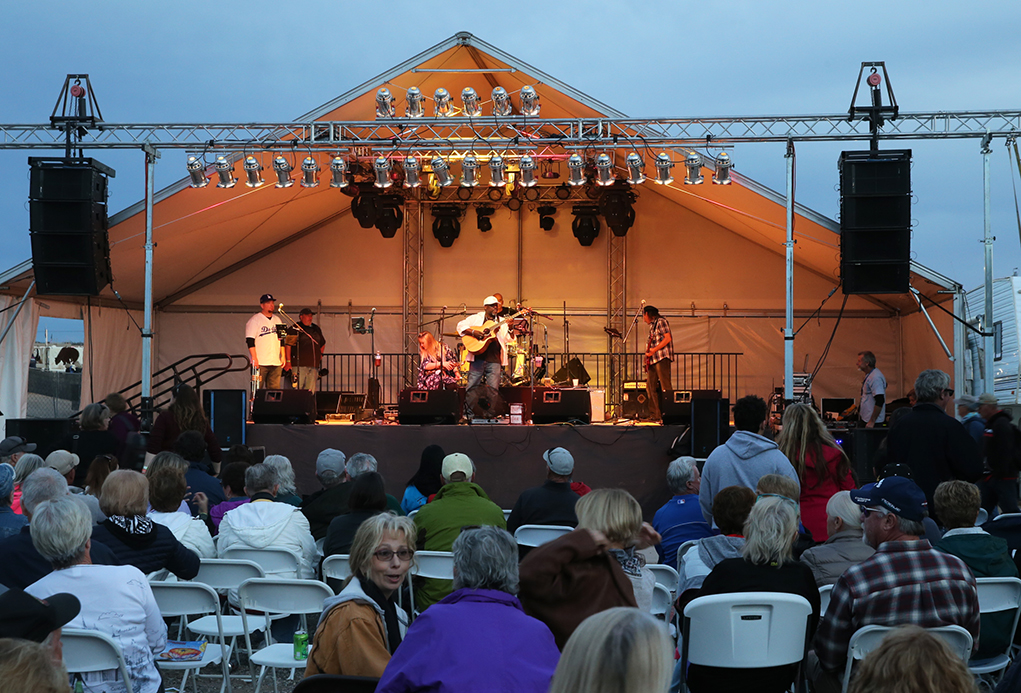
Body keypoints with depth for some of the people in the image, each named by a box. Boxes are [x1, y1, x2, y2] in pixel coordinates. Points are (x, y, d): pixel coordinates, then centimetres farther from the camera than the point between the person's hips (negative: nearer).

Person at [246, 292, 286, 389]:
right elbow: (250, 341, -9)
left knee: (275, 388, 2)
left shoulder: (277, 319, 18)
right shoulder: (254, 320, -3)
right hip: (260, 363, -6)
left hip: (276, 363, 6)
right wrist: (254, 358, -18)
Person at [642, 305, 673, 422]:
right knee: (651, 387, 6)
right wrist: (648, 353, 10)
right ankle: (655, 415, 7)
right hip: (652, 360, 10)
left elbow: (667, 338, -14)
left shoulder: (661, 321, -4)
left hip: (662, 357, -10)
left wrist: (653, 350, -16)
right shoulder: (652, 325, 23)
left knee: (665, 387, -13)